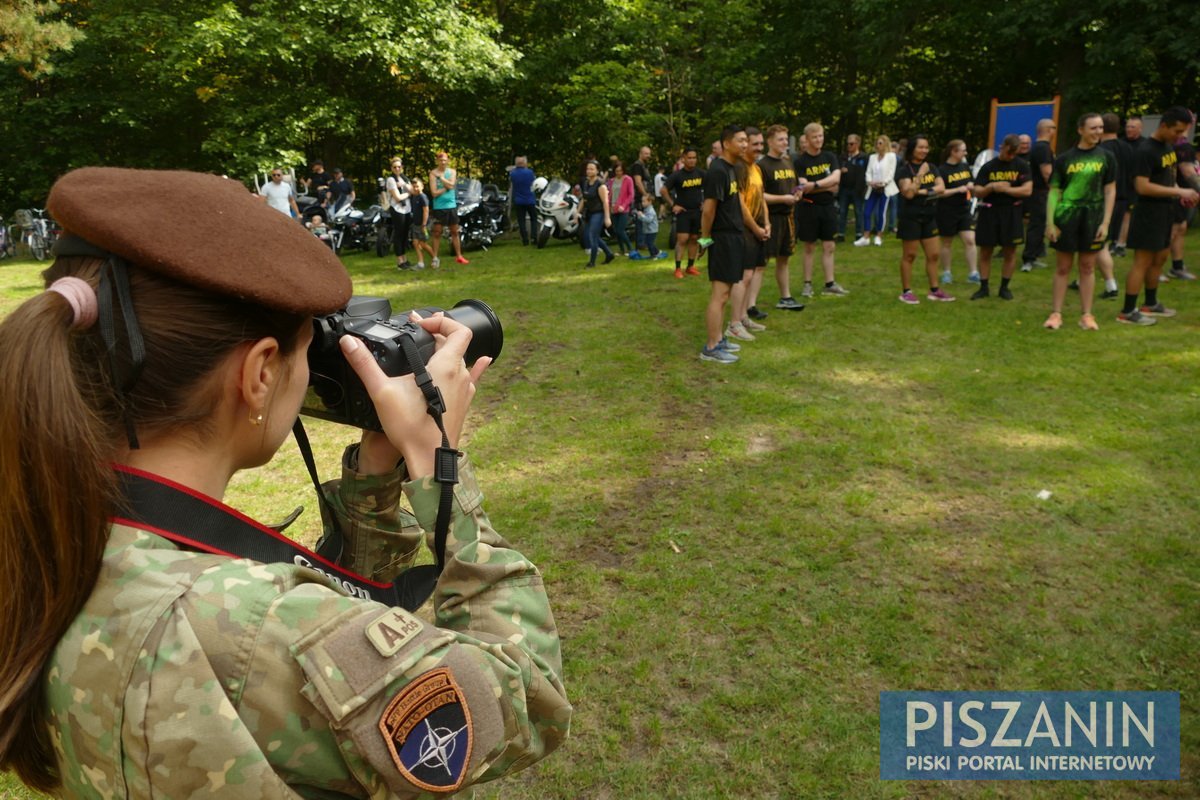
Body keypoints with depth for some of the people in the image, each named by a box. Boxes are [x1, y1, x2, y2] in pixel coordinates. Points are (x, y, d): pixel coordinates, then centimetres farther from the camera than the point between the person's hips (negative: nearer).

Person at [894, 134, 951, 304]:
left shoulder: (931, 167, 11)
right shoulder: (904, 169, -7)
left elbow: (941, 187, 0)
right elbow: (908, 193, -19)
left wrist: (922, 191, -14)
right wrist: (920, 174, -20)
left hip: (929, 215, 6)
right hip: (910, 216, -6)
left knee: (933, 254, 7)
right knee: (909, 255, -1)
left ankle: (934, 290, 14)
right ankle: (906, 292, 5)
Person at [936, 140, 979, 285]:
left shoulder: (965, 166, 8)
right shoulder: (942, 170, -11)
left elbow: (972, 183, 20)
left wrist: (971, 186, -3)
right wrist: (958, 189, -22)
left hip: (964, 210, 5)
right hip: (947, 212, -5)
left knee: (970, 240, -5)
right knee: (947, 243, 8)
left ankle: (973, 273, -1)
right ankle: (946, 273, 21)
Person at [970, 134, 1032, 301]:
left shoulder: (1022, 166, 1)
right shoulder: (988, 167, 3)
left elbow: (1027, 190, -7)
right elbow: (978, 192, 0)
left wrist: (1005, 189, -14)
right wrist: (991, 187, -18)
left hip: (1011, 212, -1)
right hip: (989, 212, 1)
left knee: (1010, 252, 3)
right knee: (985, 251, 3)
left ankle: (1004, 287, 13)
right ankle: (984, 287, 11)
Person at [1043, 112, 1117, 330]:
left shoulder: (1106, 157, 4)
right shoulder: (1064, 159, 2)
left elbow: (1110, 191, 3)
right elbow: (1054, 191, 2)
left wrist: (1105, 223, -4)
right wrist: (1050, 222, -6)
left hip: (1092, 218, 1)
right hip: (1066, 217, -1)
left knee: (1088, 267, 6)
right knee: (1062, 267, 4)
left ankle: (1086, 314, 13)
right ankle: (1056, 313, 10)